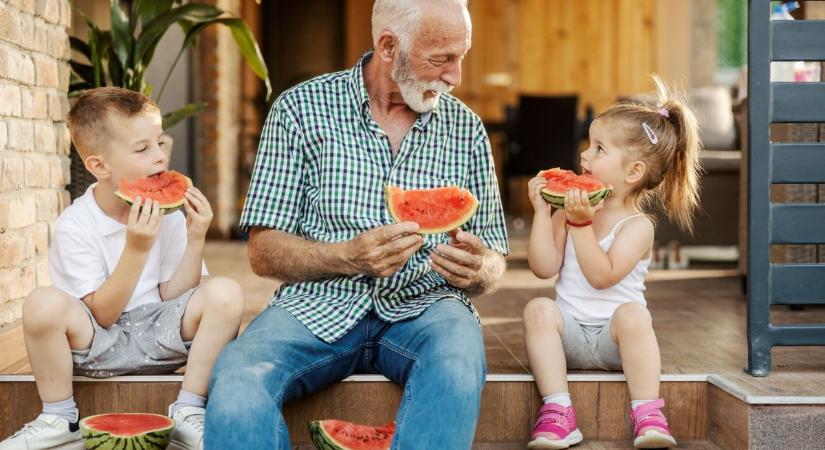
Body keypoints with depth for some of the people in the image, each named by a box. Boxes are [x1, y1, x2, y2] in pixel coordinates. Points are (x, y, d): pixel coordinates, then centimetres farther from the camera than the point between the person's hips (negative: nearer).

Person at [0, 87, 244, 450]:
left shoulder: (166, 213, -2)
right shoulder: (74, 226, -14)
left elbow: (172, 298, -4)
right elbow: (102, 315, -17)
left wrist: (196, 239, -16)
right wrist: (136, 249, -26)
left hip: (159, 339, 3)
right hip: (99, 345, -3)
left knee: (225, 293, -22)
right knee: (44, 304, -33)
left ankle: (188, 413, -9)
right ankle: (59, 419, -7)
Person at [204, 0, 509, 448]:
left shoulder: (467, 128, 9)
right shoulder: (301, 108, 1)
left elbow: (493, 258, 13)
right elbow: (263, 253, -1)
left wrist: (477, 270, -12)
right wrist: (351, 256, -20)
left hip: (422, 307, 2)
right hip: (319, 304, -1)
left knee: (458, 369, -35)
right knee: (237, 386, -33)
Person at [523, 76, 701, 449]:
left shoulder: (637, 225, -7)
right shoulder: (569, 210, 6)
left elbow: (602, 276, -20)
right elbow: (544, 268, -4)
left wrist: (582, 224, -23)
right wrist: (542, 211, -9)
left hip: (613, 338, -3)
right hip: (570, 334, 4)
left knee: (632, 313, -33)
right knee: (539, 309, -25)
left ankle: (647, 414, -28)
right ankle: (558, 411, -30)